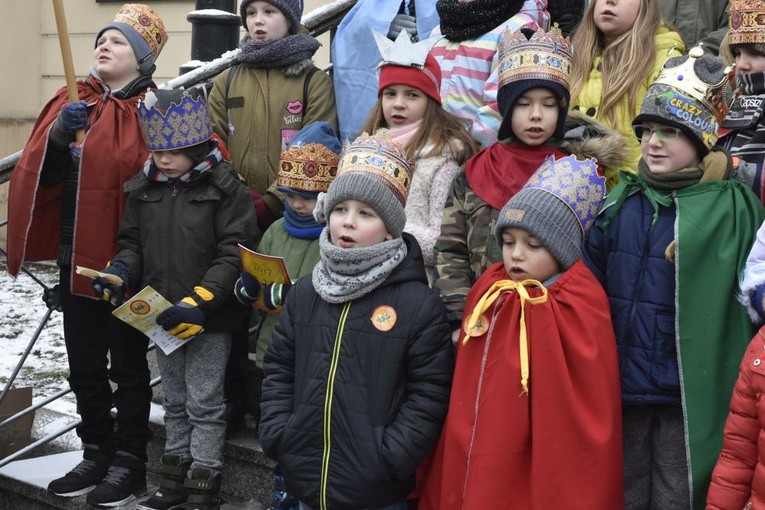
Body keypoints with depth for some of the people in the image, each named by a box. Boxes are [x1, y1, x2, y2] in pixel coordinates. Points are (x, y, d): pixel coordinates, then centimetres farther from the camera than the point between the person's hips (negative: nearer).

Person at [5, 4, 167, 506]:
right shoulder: (72, 104, 10)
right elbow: (38, 174, 3)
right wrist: (58, 136, -15)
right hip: (76, 259, 6)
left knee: (128, 364, 5)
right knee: (84, 363, 14)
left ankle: (130, 461, 17)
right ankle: (97, 452, 27)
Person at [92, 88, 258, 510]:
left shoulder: (224, 189, -13)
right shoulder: (143, 189, 5)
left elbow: (233, 254, -17)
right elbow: (133, 242, 13)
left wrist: (198, 302, -24)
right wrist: (121, 270, -9)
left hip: (209, 319, -6)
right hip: (160, 317, 6)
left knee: (204, 404, 3)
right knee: (174, 402, 19)